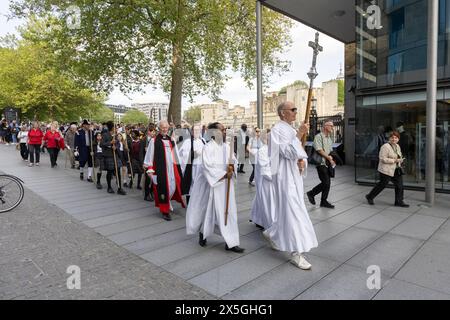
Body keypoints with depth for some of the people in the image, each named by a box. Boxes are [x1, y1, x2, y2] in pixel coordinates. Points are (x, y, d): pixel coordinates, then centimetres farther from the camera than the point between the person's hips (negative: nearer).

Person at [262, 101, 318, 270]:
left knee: (287, 210, 16)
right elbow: (288, 152, -22)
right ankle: (296, 253, -1)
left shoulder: (292, 130, 14)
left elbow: (301, 153, 16)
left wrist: (303, 161, -5)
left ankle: (271, 233, 37)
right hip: (284, 177, -9)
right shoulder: (277, 130, -12)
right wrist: (299, 135, -22)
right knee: (293, 212, -8)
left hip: (295, 176, 9)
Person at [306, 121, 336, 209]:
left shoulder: (330, 138, 18)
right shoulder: (318, 136, -9)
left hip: (328, 164, 8)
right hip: (321, 163, -8)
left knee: (328, 183, 7)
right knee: (325, 182, -12)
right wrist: (328, 157, -12)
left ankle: (324, 201, 18)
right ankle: (311, 193, 6)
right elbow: (319, 150, -16)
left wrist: (332, 160, 5)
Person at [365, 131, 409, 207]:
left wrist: (400, 160, 5)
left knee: (399, 185, 4)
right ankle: (370, 196, 19)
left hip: (396, 170, 8)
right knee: (382, 184, 1)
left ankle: (399, 202, 15)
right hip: (386, 170, -8)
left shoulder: (397, 146, 12)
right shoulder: (385, 147, -16)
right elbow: (383, 159, -21)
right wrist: (394, 160, -21)